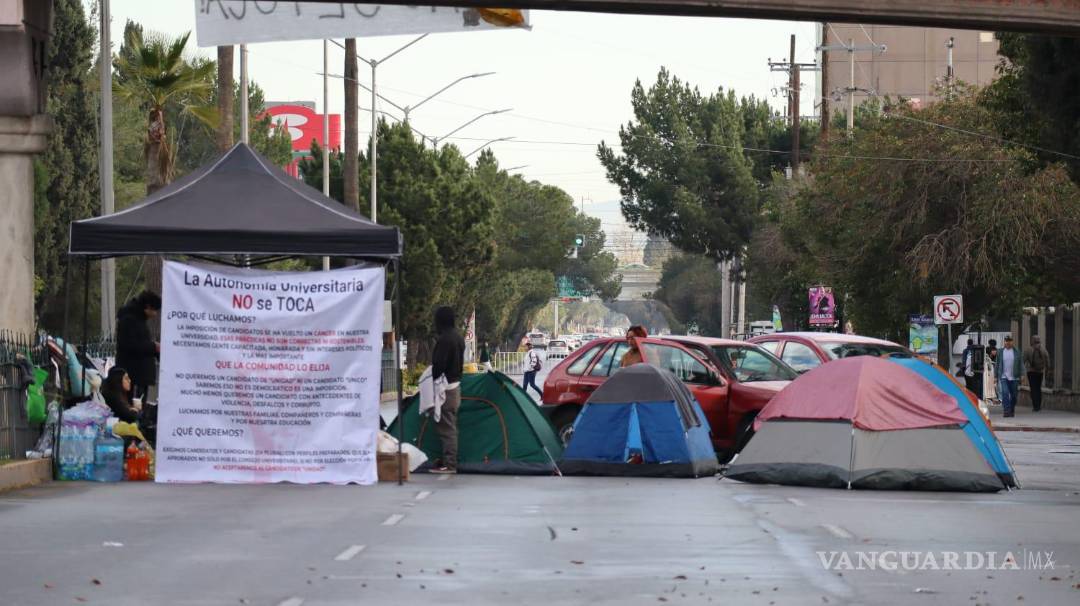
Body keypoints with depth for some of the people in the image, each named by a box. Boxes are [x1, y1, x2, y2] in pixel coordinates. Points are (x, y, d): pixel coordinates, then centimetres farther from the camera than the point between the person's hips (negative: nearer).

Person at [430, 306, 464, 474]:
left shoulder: (444, 339, -19)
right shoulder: (459, 337, 13)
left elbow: (438, 365, -22)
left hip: (445, 389, -10)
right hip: (456, 384, 10)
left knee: (446, 427, -7)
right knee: (451, 427, 15)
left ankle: (448, 464, -7)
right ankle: (450, 461, 20)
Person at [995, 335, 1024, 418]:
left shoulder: (1017, 352, 4)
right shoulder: (1000, 352, 6)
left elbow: (1021, 364, 3)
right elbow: (997, 365, 10)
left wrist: (1022, 375, -6)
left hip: (1014, 377, 1)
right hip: (1004, 377, 0)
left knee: (1013, 395, 7)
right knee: (1005, 394, -15)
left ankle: (1012, 411, 24)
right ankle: (1007, 411, -18)